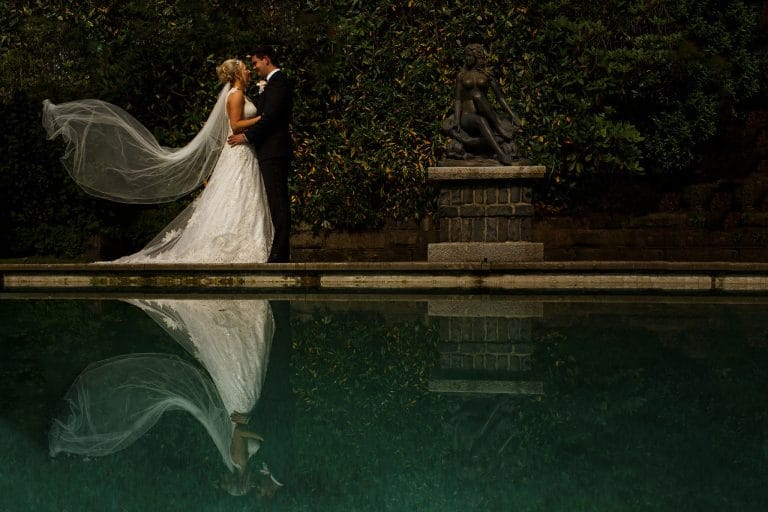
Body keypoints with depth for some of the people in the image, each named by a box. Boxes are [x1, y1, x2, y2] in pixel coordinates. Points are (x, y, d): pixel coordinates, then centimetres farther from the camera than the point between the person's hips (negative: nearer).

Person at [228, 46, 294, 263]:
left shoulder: (277, 82, -11)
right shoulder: (276, 82, 21)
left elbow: (270, 116, -19)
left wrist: (247, 136, -13)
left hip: (273, 152, -11)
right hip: (274, 152, 11)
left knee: (278, 202, -11)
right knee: (278, 203, 9)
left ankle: (280, 253, -13)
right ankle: (280, 252, 11)